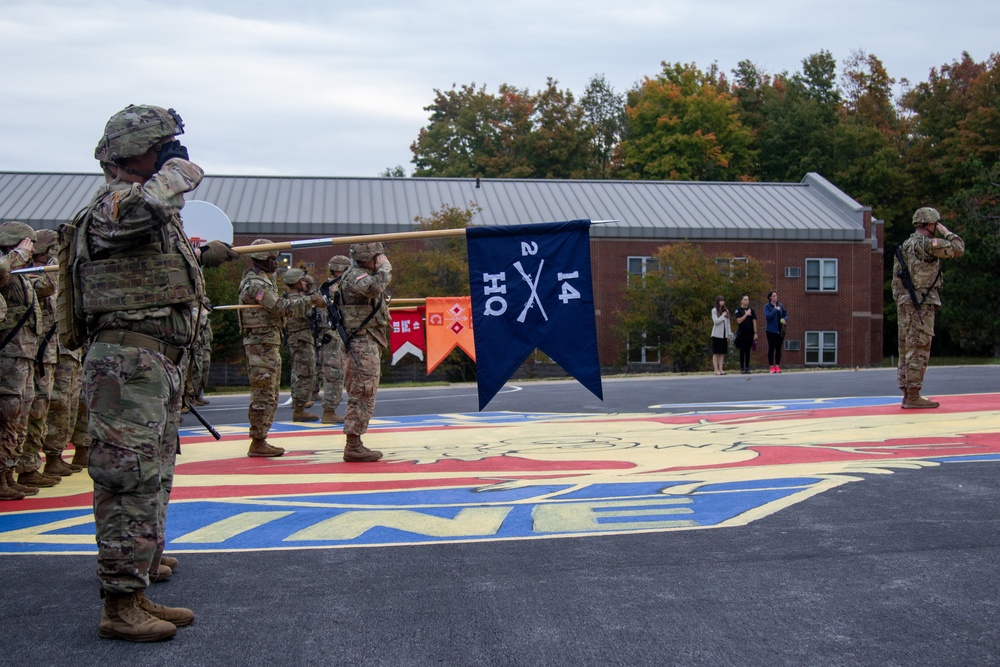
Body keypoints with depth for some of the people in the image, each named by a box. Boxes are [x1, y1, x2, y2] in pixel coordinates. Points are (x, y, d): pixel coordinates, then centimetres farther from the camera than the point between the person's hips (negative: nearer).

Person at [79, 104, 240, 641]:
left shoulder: (153, 210, 18)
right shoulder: (114, 202, -12)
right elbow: (148, 206, -36)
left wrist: (203, 255, 24)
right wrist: (179, 170, -17)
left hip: (161, 364, 10)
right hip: (129, 363, -10)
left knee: (153, 477, 14)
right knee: (128, 481, -7)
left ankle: (137, 591, 23)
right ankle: (119, 606, 0)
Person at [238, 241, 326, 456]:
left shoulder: (263, 281, 18)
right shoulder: (255, 284, -15)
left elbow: (282, 300, 18)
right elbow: (282, 308, -21)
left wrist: (308, 298, 6)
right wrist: (310, 300, -15)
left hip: (269, 345, 11)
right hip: (261, 346, -11)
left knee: (269, 396, 14)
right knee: (263, 396, -7)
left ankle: (260, 440, 19)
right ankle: (257, 443, -2)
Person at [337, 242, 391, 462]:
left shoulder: (362, 275, 18)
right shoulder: (355, 276, -14)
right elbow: (374, 287, -34)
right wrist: (385, 267, -20)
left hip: (368, 345, 11)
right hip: (363, 344, -11)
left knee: (360, 397, 13)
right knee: (362, 397, -9)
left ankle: (354, 444, 19)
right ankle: (353, 447, -7)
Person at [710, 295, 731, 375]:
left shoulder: (726, 311, 12)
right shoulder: (714, 310, -3)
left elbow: (728, 323, 15)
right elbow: (716, 321, -14)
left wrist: (729, 334, 11)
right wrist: (723, 316, -8)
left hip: (724, 335, 5)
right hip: (717, 335, -5)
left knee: (722, 353, 4)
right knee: (716, 353, -3)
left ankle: (720, 369, 8)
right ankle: (716, 370, -2)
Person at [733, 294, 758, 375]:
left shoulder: (751, 310, 10)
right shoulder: (738, 310, -1)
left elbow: (754, 321, 8)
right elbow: (739, 321, -13)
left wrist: (755, 333, 2)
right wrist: (746, 314, -14)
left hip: (750, 334, 3)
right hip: (742, 334, -3)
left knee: (748, 351, 7)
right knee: (742, 351, -1)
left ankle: (747, 368, 10)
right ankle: (742, 368, 2)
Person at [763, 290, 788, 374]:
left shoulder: (780, 305, 9)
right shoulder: (767, 306, -3)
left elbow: (786, 315, 12)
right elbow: (768, 316, -17)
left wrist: (784, 319, -8)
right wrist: (775, 309, -16)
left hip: (780, 330, 4)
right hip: (771, 330, -4)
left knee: (778, 348, 5)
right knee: (771, 348, 0)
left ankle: (777, 366, 10)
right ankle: (772, 367, 4)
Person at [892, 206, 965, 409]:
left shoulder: (904, 246, 17)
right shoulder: (926, 244, -11)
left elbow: (896, 280, 17)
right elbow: (958, 249, -12)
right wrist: (945, 231, 2)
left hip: (905, 303, 9)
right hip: (921, 305, -9)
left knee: (907, 350, 8)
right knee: (918, 351, -8)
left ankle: (907, 395, 11)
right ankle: (913, 396, -8)